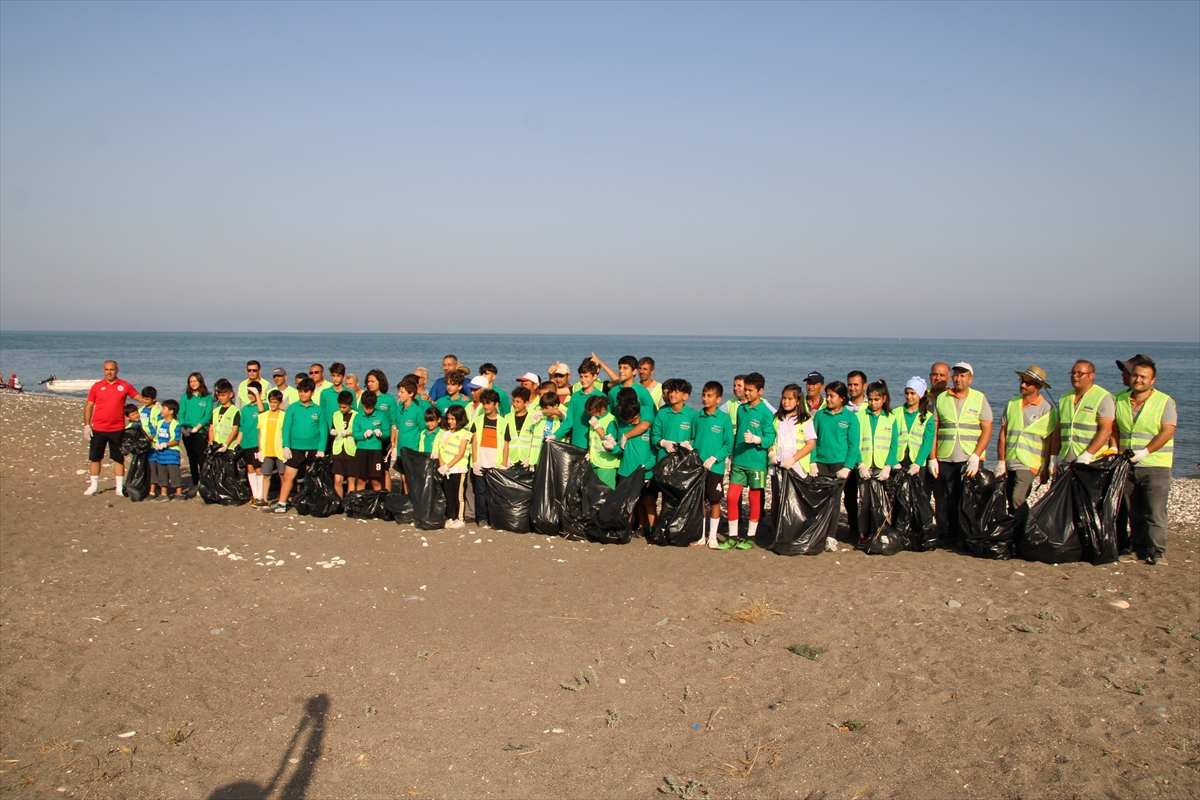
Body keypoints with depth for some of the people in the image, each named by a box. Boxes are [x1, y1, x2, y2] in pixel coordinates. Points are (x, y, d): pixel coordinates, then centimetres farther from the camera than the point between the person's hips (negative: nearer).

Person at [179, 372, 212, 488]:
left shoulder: (207, 397, 0)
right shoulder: (186, 397, 10)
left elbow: (208, 415, -8)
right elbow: (181, 413, 4)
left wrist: (196, 428, -17)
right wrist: (182, 427, -13)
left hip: (201, 432, -4)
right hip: (187, 434, 4)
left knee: (202, 459, -7)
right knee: (192, 459, 9)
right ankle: (195, 484, 15)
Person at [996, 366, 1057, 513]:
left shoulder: (1047, 409, -3)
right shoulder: (1012, 404, 9)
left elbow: (1050, 441, -2)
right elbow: (1003, 434, 8)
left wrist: (1046, 468, -5)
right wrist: (1001, 462, 3)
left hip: (1029, 464, -5)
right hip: (1009, 463, 5)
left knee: (1018, 499, -18)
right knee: (1009, 500, 8)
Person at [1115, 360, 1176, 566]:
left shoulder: (1164, 401, -3)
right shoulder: (1120, 400, 10)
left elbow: (1168, 432, -11)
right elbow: (1115, 430, 14)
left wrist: (1145, 452, -19)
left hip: (1155, 466, -4)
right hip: (1127, 466, 4)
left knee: (1155, 512, -8)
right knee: (1134, 513, 8)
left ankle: (1157, 552, -6)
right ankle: (1138, 548, 16)